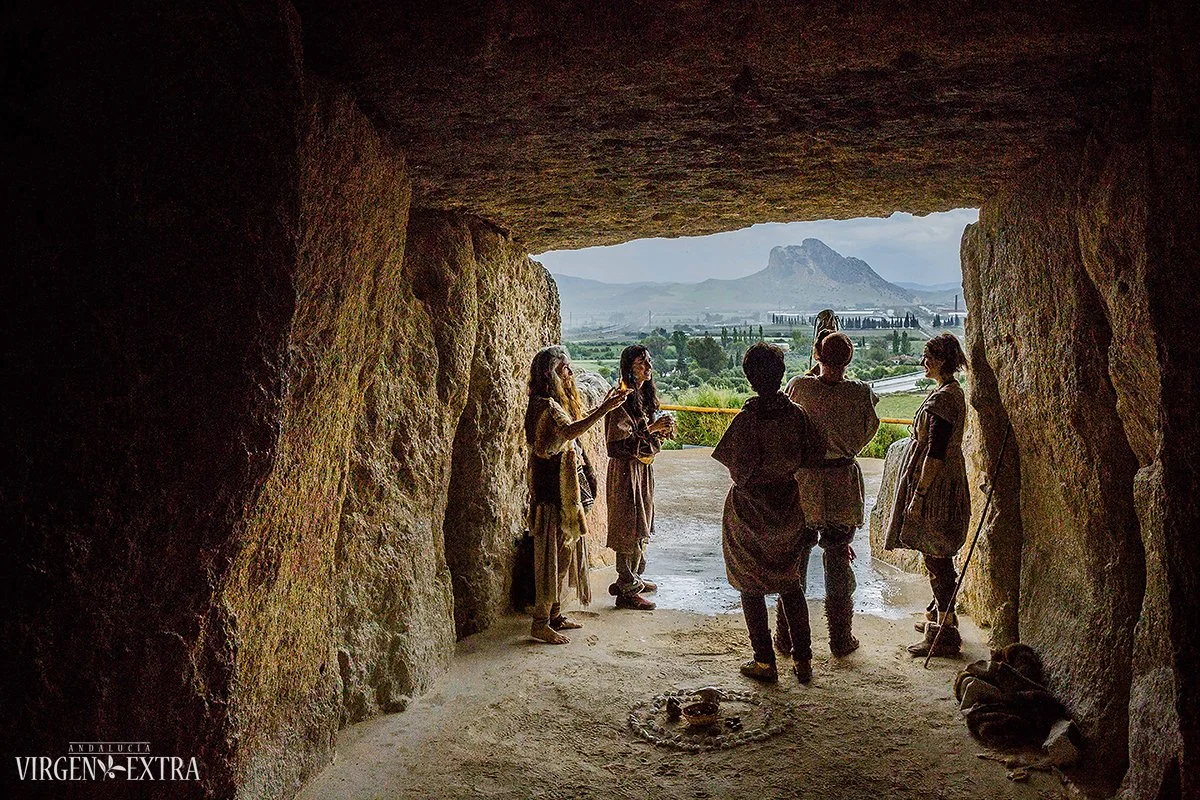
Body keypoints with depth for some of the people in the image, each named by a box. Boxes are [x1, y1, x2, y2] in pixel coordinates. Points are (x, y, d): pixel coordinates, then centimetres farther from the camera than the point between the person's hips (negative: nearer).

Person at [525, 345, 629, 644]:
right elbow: (568, 431, -34)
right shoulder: (544, 404, -17)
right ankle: (540, 622, 1)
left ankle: (554, 614, 25)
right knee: (552, 553, -6)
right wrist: (603, 410, -38)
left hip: (567, 489, 10)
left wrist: (603, 406, 21)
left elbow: (572, 433, 21)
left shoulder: (558, 402, 16)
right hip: (553, 490, -10)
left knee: (564, 551, 15)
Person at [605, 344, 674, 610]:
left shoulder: (646, 394, 10)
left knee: (642, 525, 17)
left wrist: (663, 427, -1)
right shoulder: (622, 398, -18)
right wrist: (650, 429, -25)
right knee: (630, 528, -4)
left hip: (644, 466, 9)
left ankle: (634, 577, 30)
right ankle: (627, 590, 4)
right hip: (626, 469, -9)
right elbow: (619, 443, -23)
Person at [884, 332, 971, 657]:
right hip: (947, 482, 10)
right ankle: (941, 617, 32)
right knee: (939, 558, 19)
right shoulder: (953, 392, 11)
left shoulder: (942, 398, -21)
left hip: (936, 486, -10)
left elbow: (935, 452, -23)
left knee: (937, 558, -2)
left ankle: (945, 634, 6)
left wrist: (918, 495, -20)